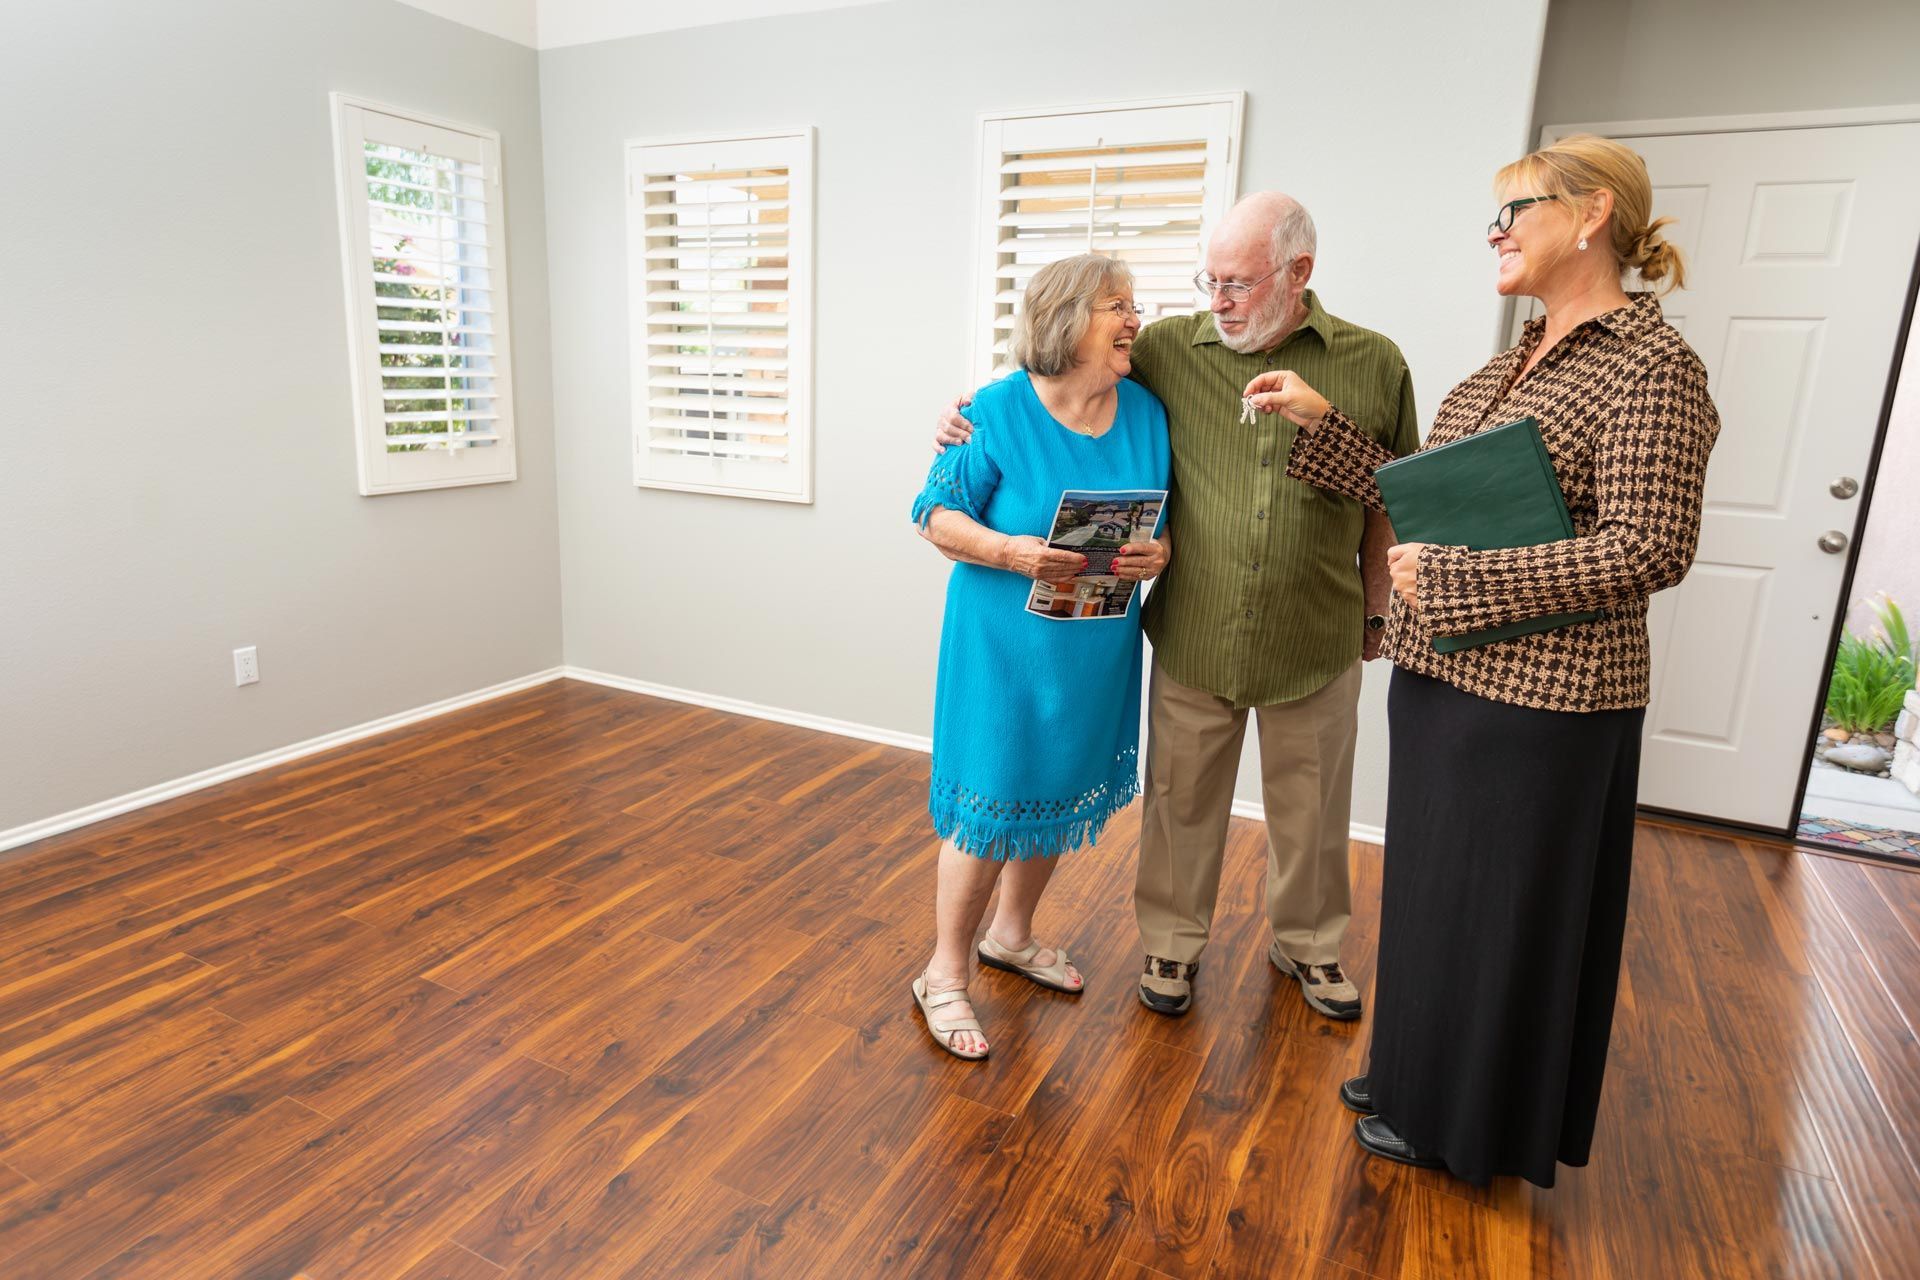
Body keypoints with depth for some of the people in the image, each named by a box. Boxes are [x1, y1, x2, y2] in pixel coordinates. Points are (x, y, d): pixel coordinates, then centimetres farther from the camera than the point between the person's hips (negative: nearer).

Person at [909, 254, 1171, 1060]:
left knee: (1059, 795, 18)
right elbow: (936, 513, -9)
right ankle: (944, 977, 18)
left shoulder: (1147, 415, 2)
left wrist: (1159, 553, -13)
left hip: (1097, 649, 6)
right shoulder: (999, 410, -12)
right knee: (989, 806, -1)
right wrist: (1012, 552, -25)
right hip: (1005, 642, -6)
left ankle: (1011, 935, 42)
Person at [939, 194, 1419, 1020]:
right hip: (1193, 638, 0)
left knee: (1310, 810, 17)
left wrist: (1375, 611, 9)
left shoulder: (1373, 364, -2)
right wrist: (974, 414, -7)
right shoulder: (1170, 349, -3)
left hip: (1317, 644, 1)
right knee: (1182, 801, 13)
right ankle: (1172, 942, 36)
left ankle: (1306, 942, 42)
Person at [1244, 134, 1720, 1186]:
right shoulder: (1514, 364, 12)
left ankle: (1473, 1127, 31)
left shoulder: (1649, 367, -14)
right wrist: (1321, 419, 7)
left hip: (1538, 695, -8)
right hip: (1442, 673, 9)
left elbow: (1648, 549, -21)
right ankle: (1423, 1077, 42)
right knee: (1434, 889, 20)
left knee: (1504, 912, 8)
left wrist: (1448, 578, -21)